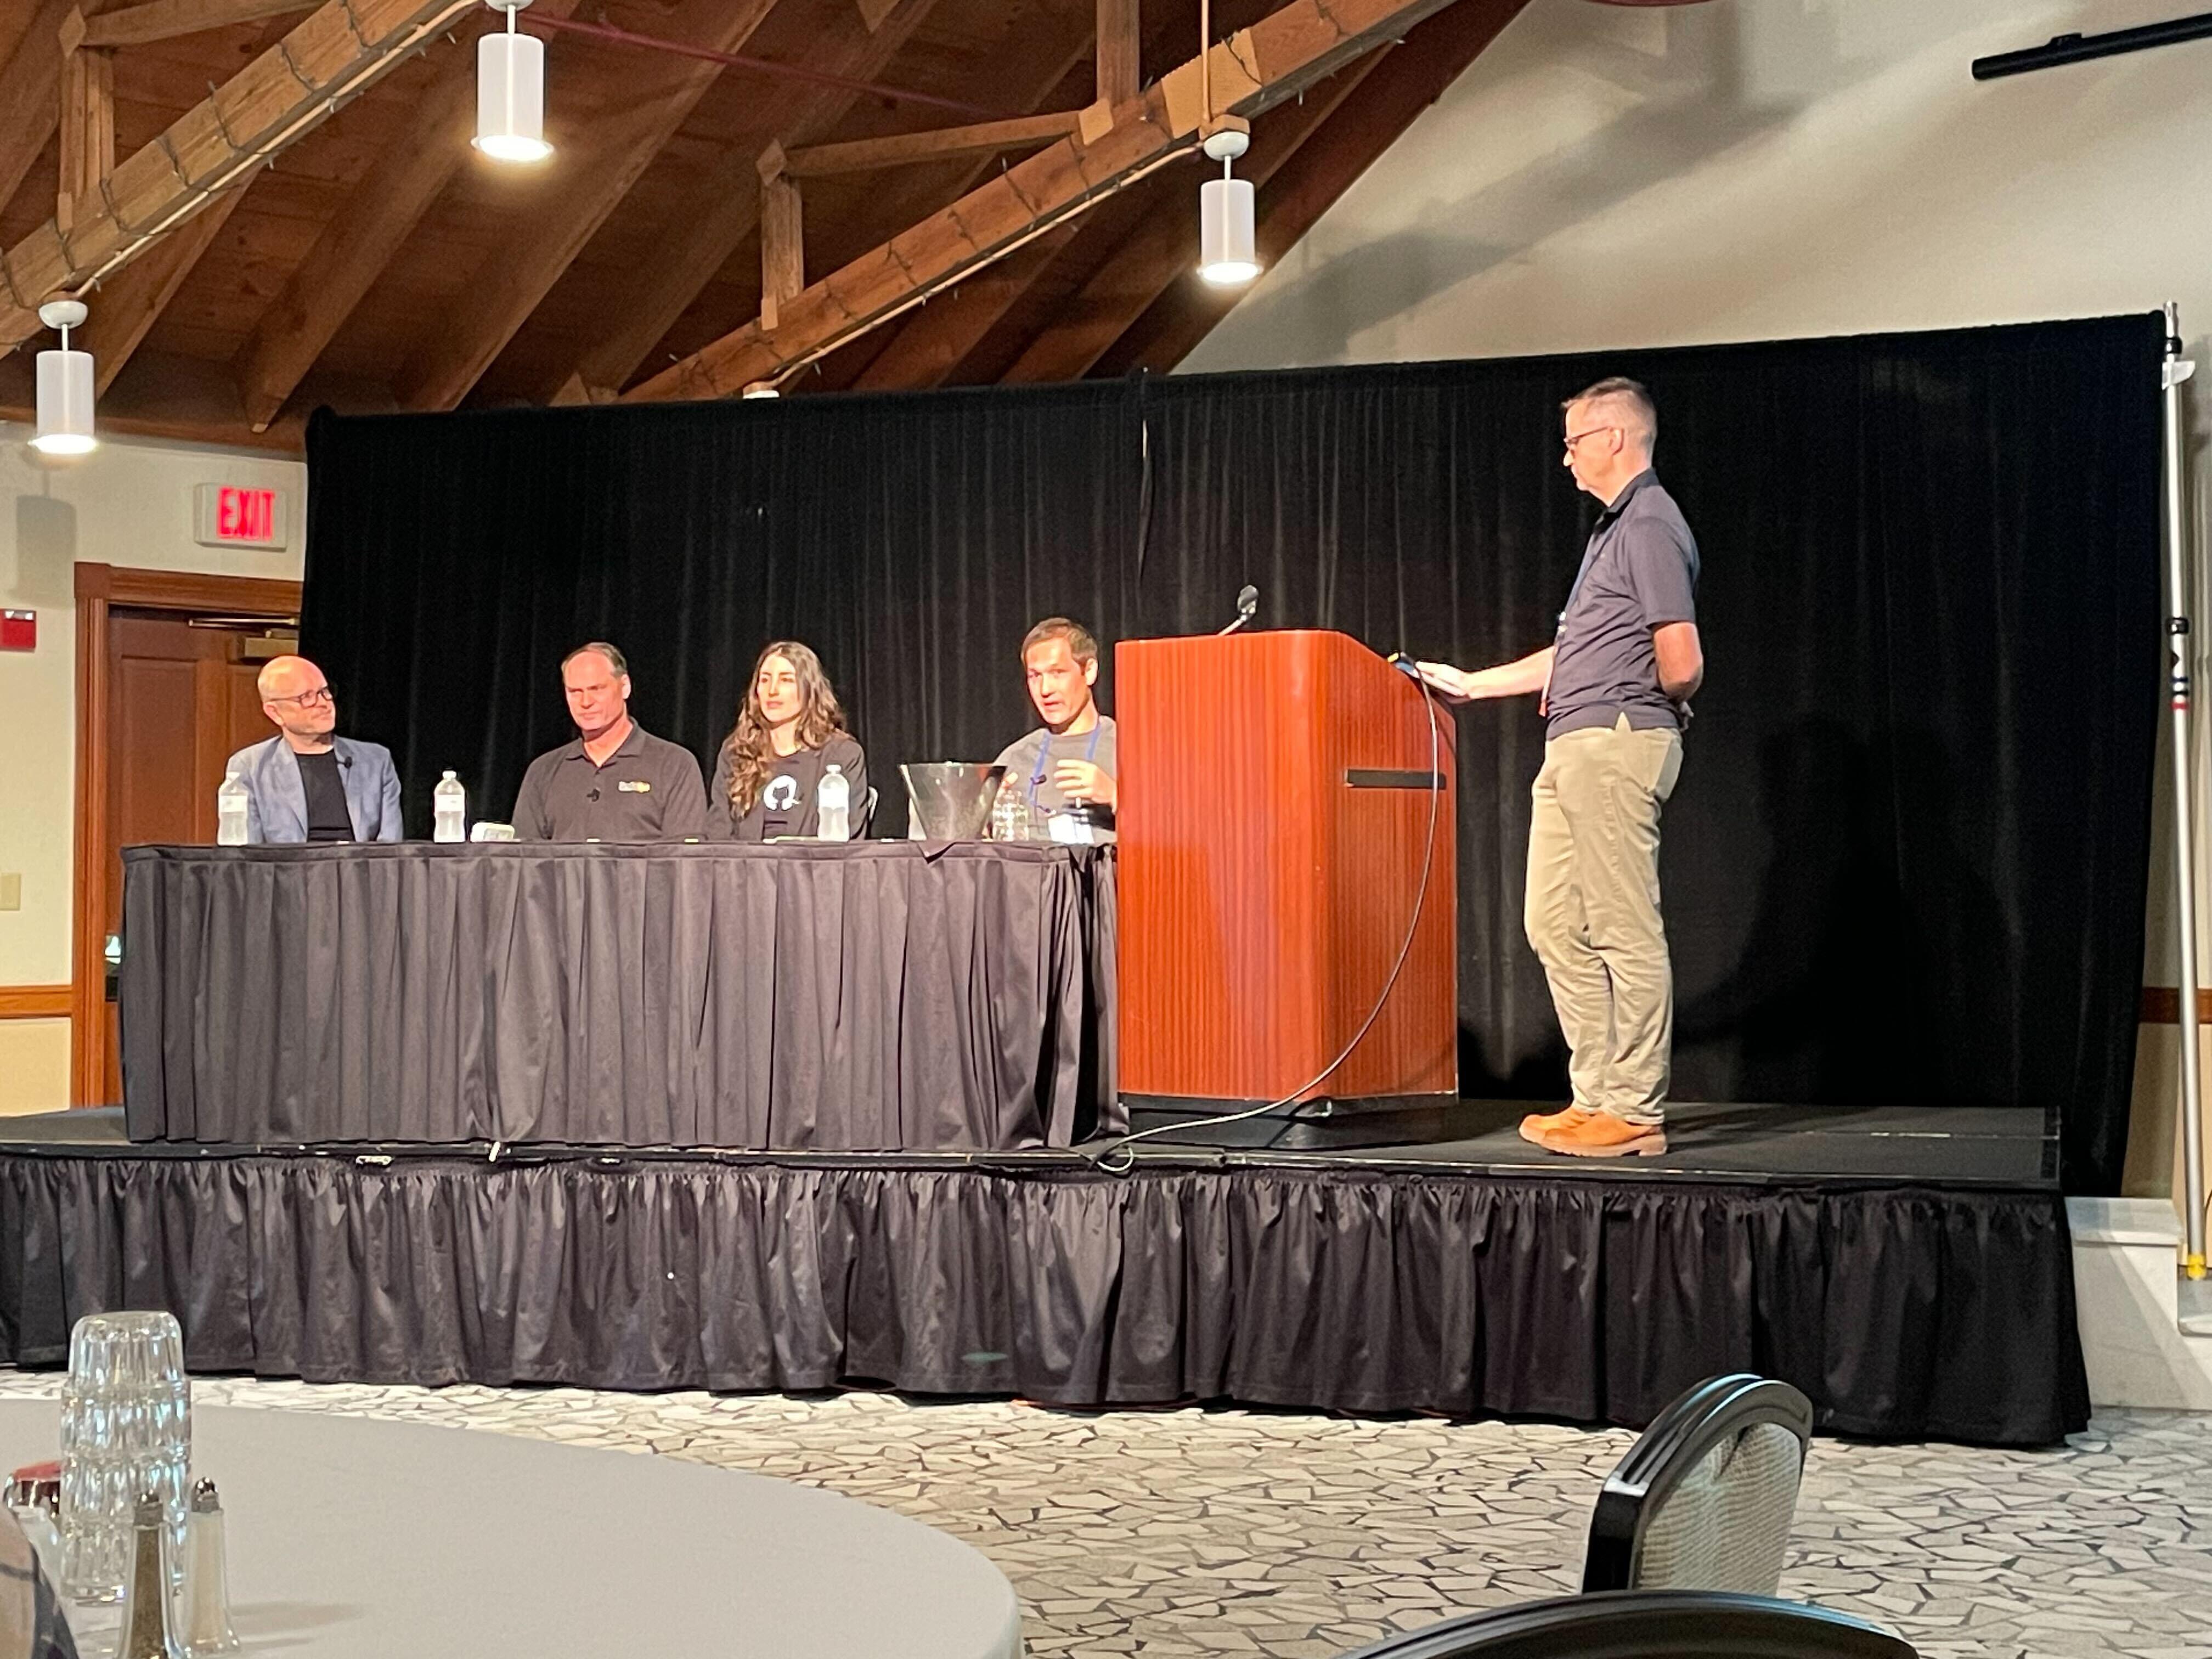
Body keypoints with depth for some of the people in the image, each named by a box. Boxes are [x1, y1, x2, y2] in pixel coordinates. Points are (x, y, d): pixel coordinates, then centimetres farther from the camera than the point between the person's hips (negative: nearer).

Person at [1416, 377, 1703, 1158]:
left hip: (1616, 743, -11)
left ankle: (1635, 1110, -3)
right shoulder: (1614, 527, 22)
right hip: (1573, 748, 11)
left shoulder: (1650, 526, -11)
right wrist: (1468, 683, 27)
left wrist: (1658, 713, 3)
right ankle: (1597, 1095, 15)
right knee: (1556, 926, 11)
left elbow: (1681, 668, -18)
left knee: (1626, 933, -7)